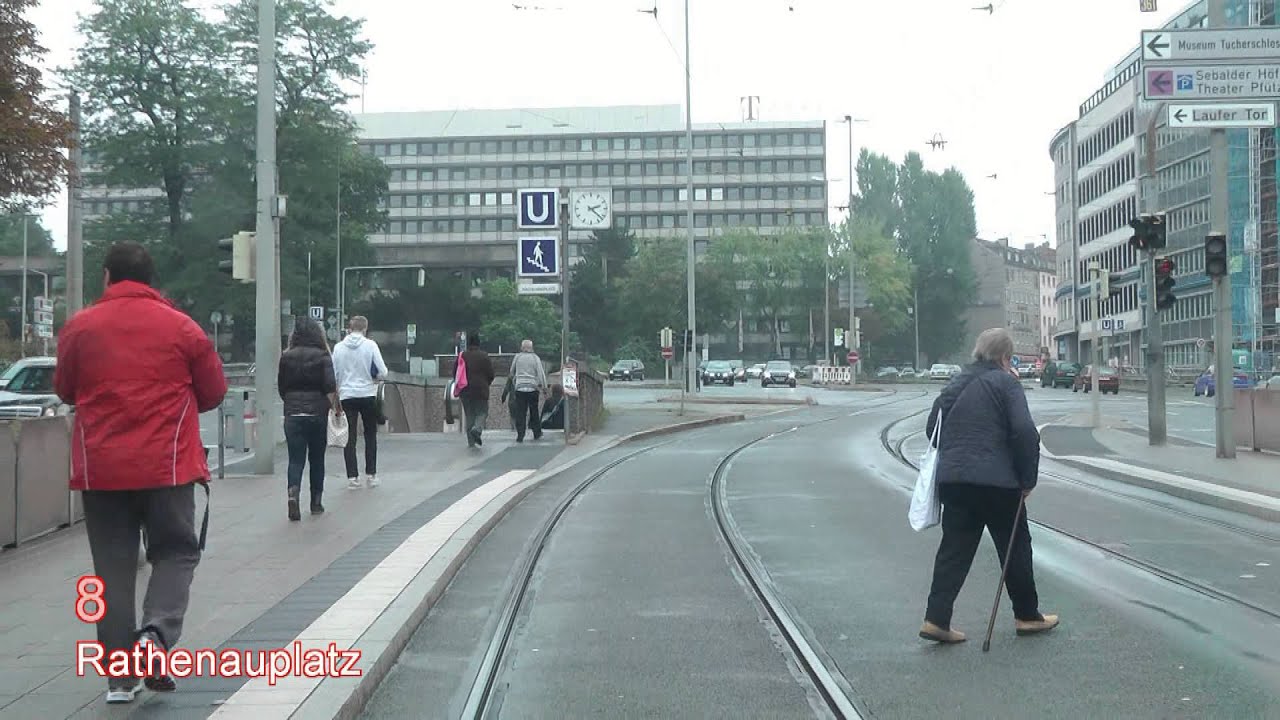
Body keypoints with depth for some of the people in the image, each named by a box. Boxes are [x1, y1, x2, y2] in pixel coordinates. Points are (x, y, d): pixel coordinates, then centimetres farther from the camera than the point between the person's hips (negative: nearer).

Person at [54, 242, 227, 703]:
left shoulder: (79, 327, 0)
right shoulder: (181, 327, -1)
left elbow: (65, 390, 13)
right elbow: (213, 393, 7)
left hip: (100, 469, 1)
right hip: (168, 466, -1)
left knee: (113, 566, 8)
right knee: (176, 551, 12)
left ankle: (120, 676, 8)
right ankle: (156, 635, -12)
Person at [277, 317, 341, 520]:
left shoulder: (287, 357, 3)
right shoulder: (322, 357, -4)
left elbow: (281, 387, 8)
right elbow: (330, 387, -12)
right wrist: (334, 406, 4)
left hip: (293, 414, 1)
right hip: (317, 413, -1)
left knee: (296, 459, 0)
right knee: (317, 458, 12)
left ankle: (293, 493, -24)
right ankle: (316, 502, 19)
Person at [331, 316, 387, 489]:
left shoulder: (339, 347, -1)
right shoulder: (370, 345, -8)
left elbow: (333, 373, 3)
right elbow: (382, 371, -9)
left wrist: (337, 390, 18)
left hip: (346, 395, 1)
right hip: (367, 394, -1)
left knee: (349, 437, 5)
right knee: (370, 435, 12)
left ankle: (352, 477, 1)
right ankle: (371, 475, 12)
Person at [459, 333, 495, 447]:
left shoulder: (462, 355, 2)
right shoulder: (484, 356, -5)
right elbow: (491, 374, -4)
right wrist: (486, 384, 16)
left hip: (466, 391, 3)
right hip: (481, 390, -3)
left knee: (469, 414, 9)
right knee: (482, 412, 6)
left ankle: (471, 442, 5)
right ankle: (477, 429, -23)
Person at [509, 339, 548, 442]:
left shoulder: (517, 357, 4)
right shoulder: (535, 358, 0)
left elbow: (512, 372, 15)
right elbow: (541, 373, -5)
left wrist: (514, 383, 32)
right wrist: (544, 387, 0)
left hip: (519, 387, 0)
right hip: (533, 388, 0)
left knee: (520, 413, 0)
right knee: (534, 412, 12)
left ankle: (520, 436, -6)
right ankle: (537, 434, 17)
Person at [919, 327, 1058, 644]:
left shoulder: (957, 384, 14)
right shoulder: (1006, 383, -5)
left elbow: (933, 427, 17)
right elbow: (1025, 433, -15)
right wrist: (1027, 479, -6)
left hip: (952, 478, 6)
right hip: (996, 480, -6)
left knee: (954, 548, 8)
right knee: (1015, 546, 11)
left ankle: (936, 619, 0)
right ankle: (1027, 616, 22)